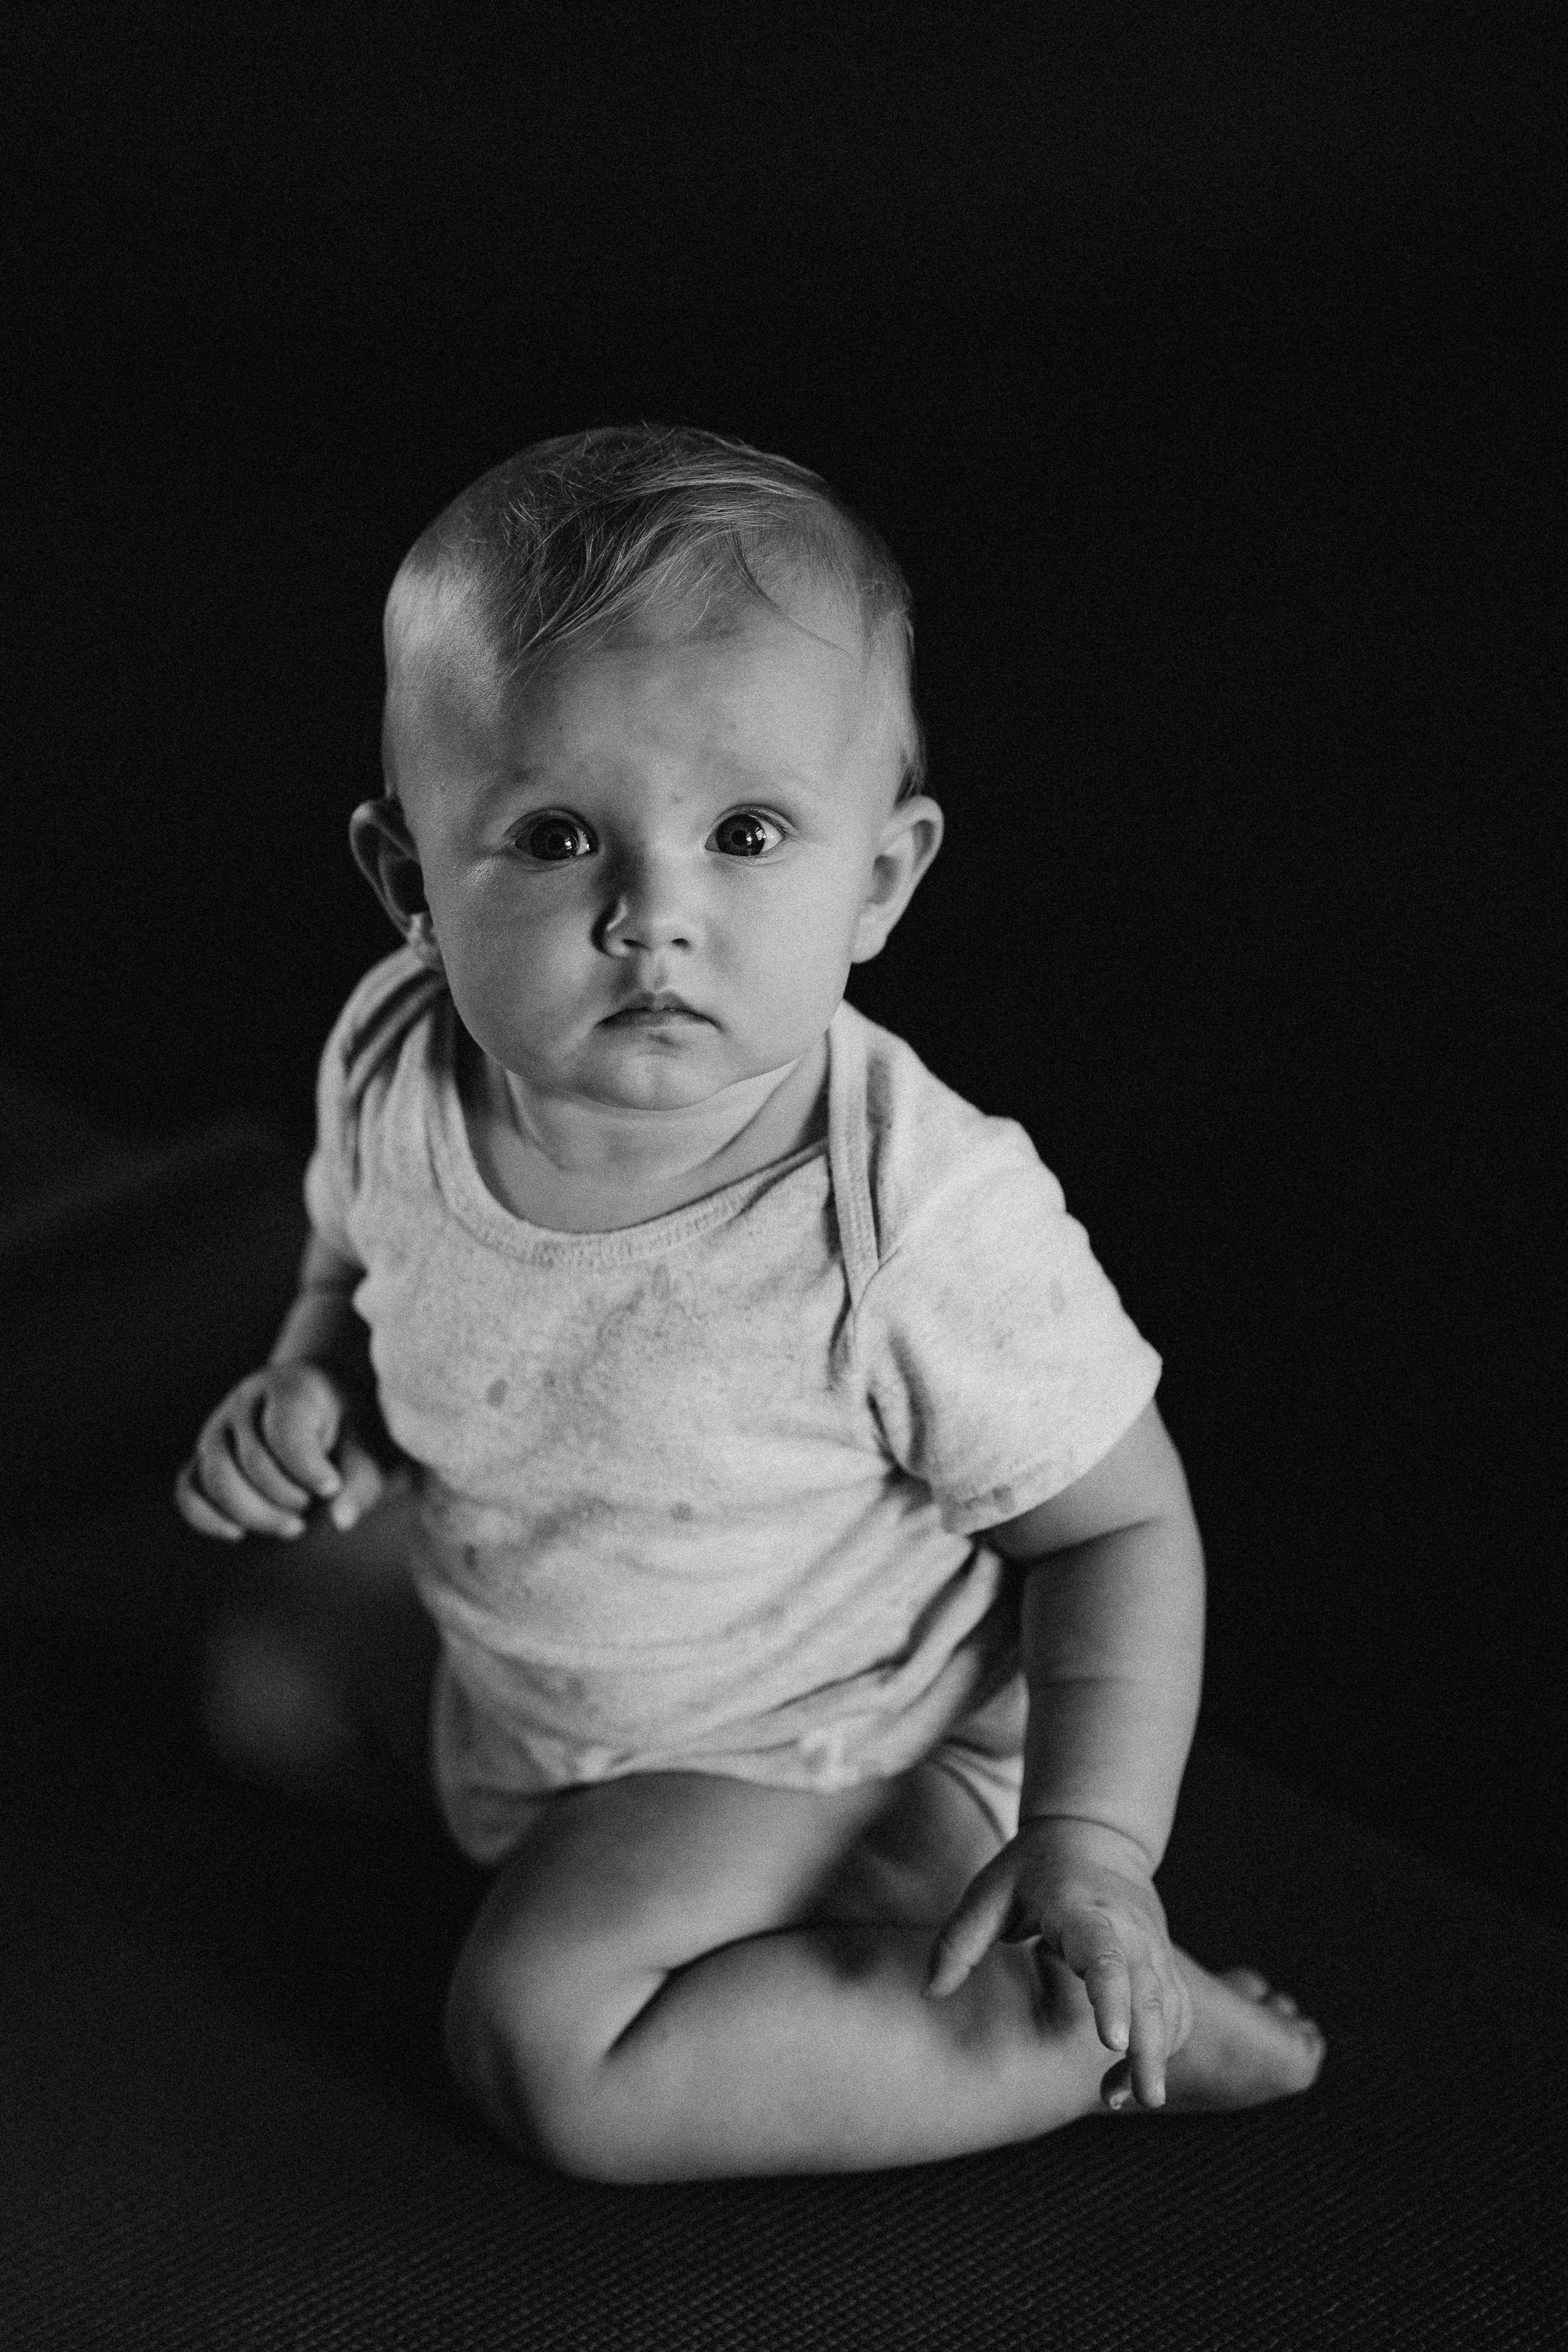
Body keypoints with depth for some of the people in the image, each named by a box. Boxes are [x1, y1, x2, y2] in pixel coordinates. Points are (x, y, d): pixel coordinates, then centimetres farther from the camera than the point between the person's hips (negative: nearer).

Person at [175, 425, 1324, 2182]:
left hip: (810, 1742, -7)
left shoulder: (923, 1226, -36)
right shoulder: (395, 1071, -20)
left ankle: (1099, 2033, -12)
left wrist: (1096, 1834, -28)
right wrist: (312, 1387, -15)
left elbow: (1120, 1522, -20)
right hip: (499, 1642, 7)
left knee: (548, 2043, -22)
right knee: (265, 1672, 18)